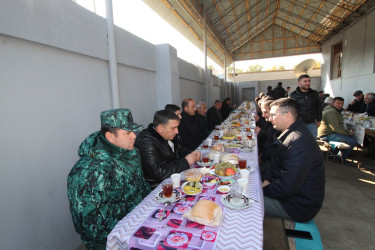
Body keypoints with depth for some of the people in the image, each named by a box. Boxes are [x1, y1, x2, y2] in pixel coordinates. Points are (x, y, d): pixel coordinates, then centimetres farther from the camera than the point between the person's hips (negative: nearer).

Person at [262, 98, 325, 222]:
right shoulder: (291, 134, 5)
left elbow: (287, 187, -29)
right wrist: (270, 181, 0)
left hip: (299, 206, -9)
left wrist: (263, 189, -15)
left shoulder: (298, 143, -30)